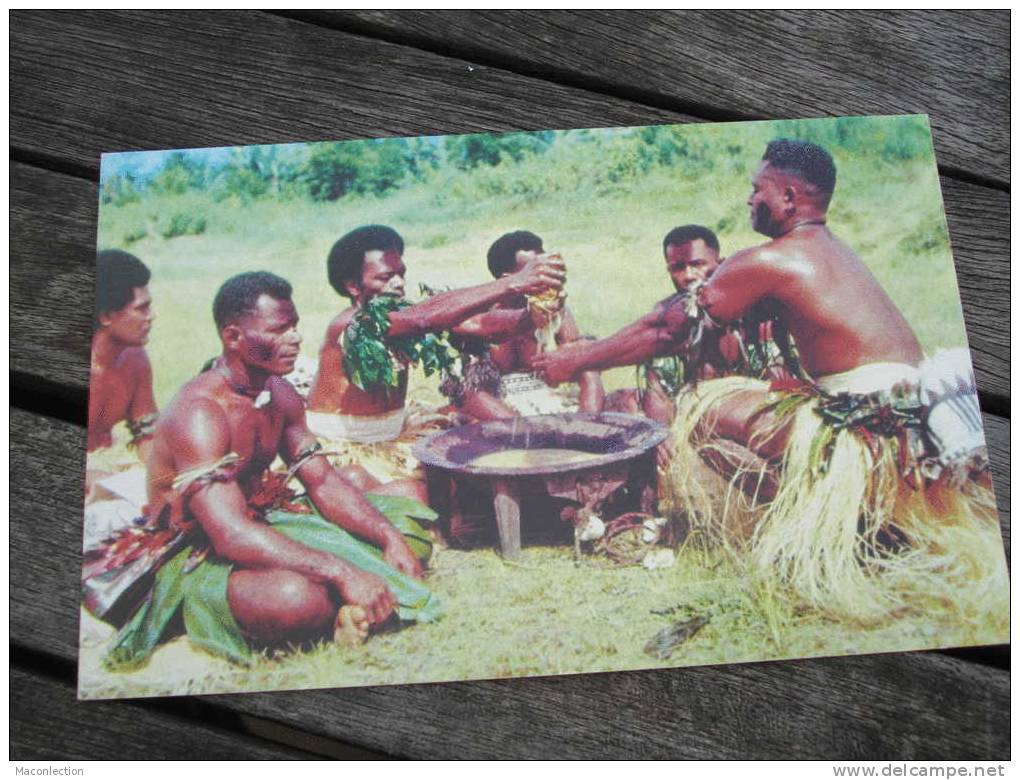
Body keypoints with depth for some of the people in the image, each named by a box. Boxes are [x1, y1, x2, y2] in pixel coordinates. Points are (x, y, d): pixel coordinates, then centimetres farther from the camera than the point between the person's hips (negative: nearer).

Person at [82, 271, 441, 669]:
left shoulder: (279, 394, 1)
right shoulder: (200, 412, -26)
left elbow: (324, 482, 4)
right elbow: (232, 535, -35)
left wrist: (389, 536, -11)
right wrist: (341, 572, -40)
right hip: (196, 555, -8)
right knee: (299, 597, -38)